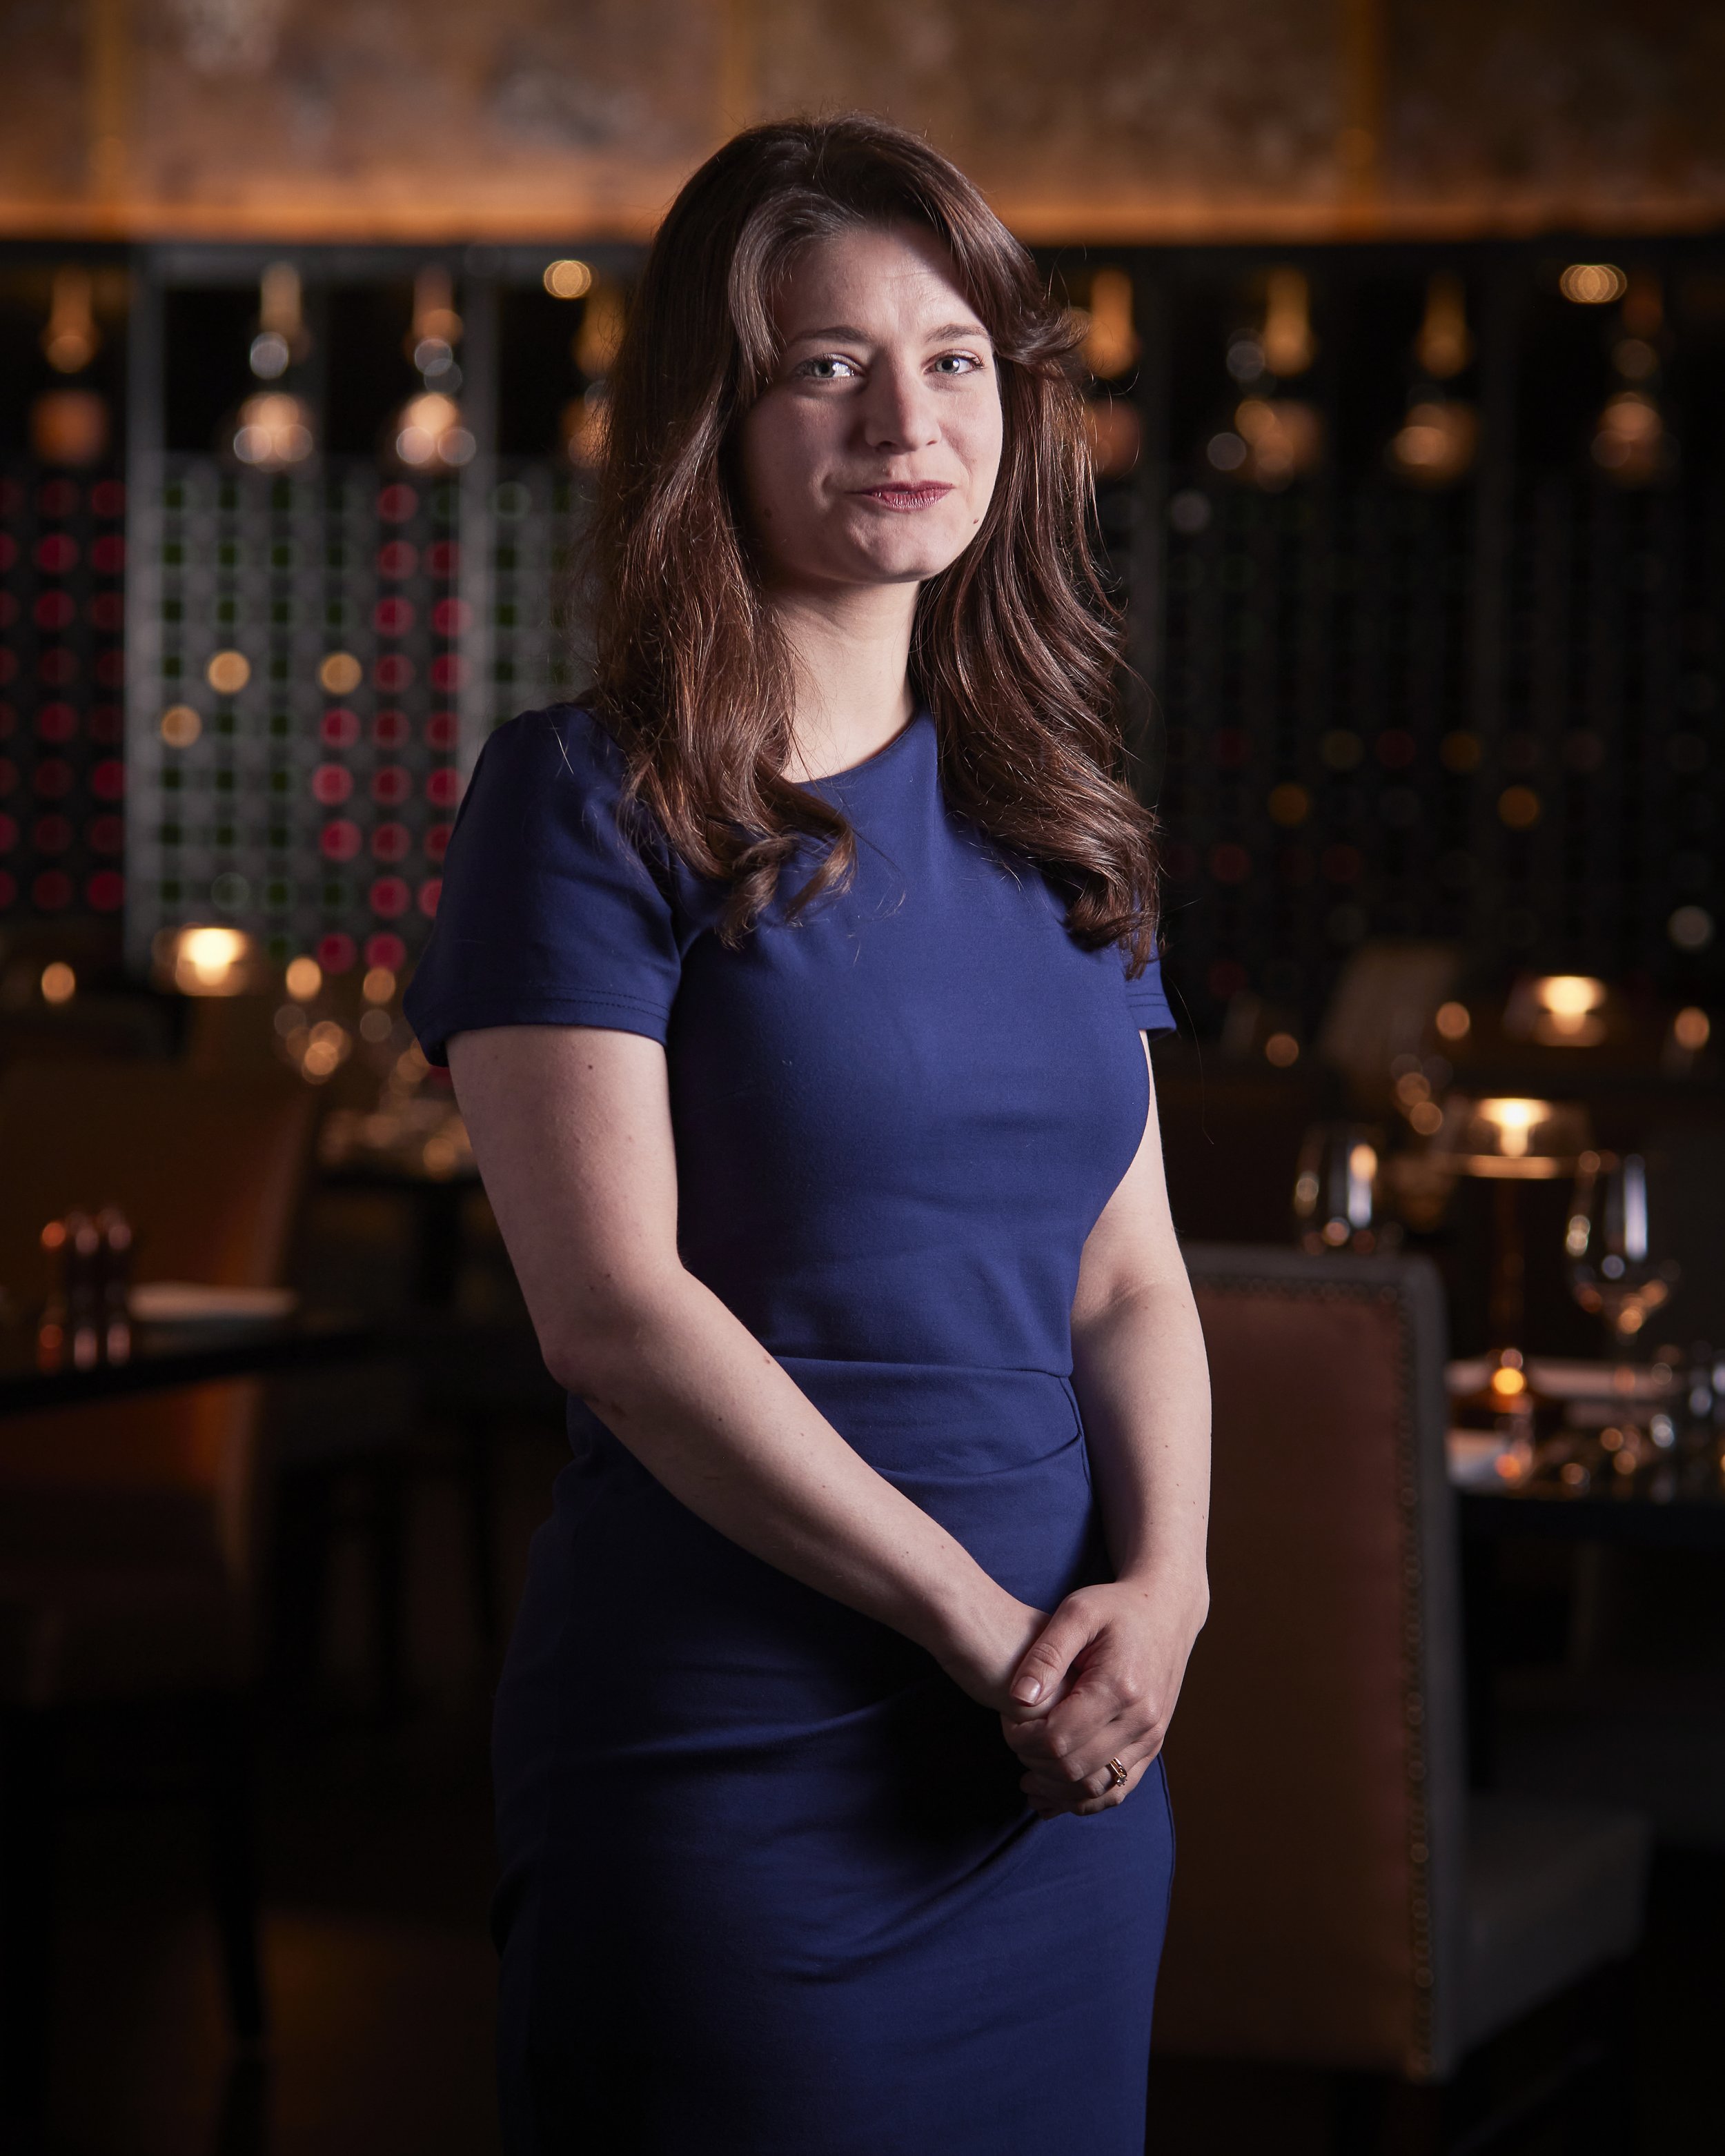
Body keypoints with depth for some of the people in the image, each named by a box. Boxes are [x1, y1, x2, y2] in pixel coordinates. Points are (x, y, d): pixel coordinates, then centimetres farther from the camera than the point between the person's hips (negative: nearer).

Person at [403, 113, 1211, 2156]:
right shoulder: (589, 800, -7)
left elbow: (1128, 1275, 10)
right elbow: (614, 1310, -14)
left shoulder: (1050, 817, 11)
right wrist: (982, 1622, -15)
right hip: (725, 1755, -5)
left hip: (1061, 1757, 6)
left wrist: (1161, 1583, -9)